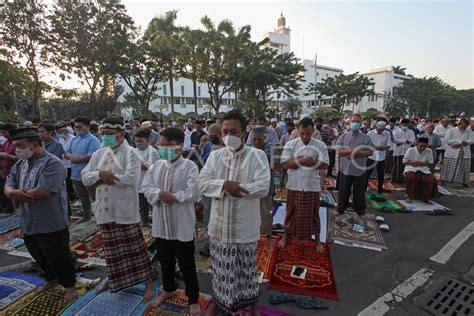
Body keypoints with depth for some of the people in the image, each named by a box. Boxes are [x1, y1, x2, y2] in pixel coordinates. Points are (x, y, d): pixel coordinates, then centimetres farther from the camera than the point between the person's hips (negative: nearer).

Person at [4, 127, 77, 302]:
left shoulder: (52, 164, -19)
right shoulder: (20, 164, 8)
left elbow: (42, 192, -27)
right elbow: (8, 187, 5)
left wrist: (17, 196, -10)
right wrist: (14, 192, -19)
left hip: (52, 225, -8)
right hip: (28, 223, 8)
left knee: (59, 258, 8)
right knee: (40, 257, 24)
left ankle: (70, 285, 29)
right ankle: (52, 279, 47)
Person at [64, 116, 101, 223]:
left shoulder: (93, 140, -14)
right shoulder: (74, 140, 13)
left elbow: (91, 157, -24)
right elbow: (66, 153, 11)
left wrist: (77, 159, -14)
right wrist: (71, 156, -12)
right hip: (76, 174, 8)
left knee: (95, 197, 1)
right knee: (82, 197, 21)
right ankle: (86, 215, 36)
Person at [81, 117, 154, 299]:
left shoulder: (130, 153, -11)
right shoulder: (99, 154, 10)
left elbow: (131, 178, -24)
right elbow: (85, 177, 5)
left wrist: (107, 177, -14)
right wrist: (100, 174, -14)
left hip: (125, 210, -6)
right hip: (104, 209, 6)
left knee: (135, 247, 5)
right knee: (112, 248, 22)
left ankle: (148, 281, 21)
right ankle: (112, 277, 44)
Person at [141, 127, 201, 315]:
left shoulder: (189, 166, -13)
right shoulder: (156, 166, 5)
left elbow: (194, 194, -22)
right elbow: (145, 188, -2)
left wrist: (173, 197, -17)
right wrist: (160, 194, -19)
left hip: (182, 225, -5)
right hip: (161, 224, 6)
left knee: (187, 265, 9)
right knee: (165, 261, 25)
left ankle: (193, 299, 30)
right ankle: (168, 289, 50)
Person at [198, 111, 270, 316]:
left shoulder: (257, 156, -10)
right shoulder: (215, 155, 0)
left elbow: (262, 188, -19)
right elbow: (202, 183, -7)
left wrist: (232, 187, -19)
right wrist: (225, 184, -23)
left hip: (245, 226, -2)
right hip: (219, 224, 3)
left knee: (247, 267, 18)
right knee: (221, 267, 21)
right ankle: (218, 299, 48)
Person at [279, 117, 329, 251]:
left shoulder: (320, 145, -3)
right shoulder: (290, 144, -4)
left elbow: (325, 165, -4)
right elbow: (285, 164, -9)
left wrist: (313, 162, -22)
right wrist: (300, 161, -23)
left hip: (312, 186, 0)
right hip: (294, 185, 0)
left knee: (313, 214, 13)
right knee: (291, 212, 15)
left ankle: (317, 240, 32)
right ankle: (286, 236, 33)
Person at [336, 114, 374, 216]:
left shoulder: (365, 137, 3)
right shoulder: (343, 136, 4)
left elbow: (370, 152, -4)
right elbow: (338, 151, -5)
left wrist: (357, 154, -16)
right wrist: (352, 151, -18)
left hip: (359, 170, 0)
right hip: (345, 169, 0)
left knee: (359, 192, 11)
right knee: (343, 191, 10)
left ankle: (360, 210, 28)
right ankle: (341, 209, 25)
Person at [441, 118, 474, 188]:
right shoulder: (451, 130, -2)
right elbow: (447, 140, -16)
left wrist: (460, 144, -16)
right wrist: (460, 141, -17)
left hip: (465, 154, 3)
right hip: (451, 154, -3)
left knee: (464, 169, 6)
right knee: (448, 168, 2)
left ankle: (464, 182, 17)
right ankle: (443, 181, 11)